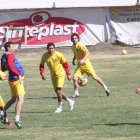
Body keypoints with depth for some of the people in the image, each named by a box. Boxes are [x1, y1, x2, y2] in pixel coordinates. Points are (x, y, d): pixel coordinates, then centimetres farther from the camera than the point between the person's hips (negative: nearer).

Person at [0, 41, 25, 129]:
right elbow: (10, 66, -32)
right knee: (20, 99, -11)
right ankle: (17, 119, -17)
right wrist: (19, 75, -32)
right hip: (16, 79, -9)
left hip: (12, 80, 9)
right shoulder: (10, 56, -15)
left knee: (14, 99, 23)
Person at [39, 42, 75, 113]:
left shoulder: (59, 55, -16)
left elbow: (65, 64, -4)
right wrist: (42, 73, -7)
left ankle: (59, 107, 2)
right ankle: (70, 101, 28)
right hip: (53, 75, 5)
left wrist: (68, 74, 0)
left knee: (58, 91, -16)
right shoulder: (45, 56, -7)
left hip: (60, 74, -5)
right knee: (57, 91, 8)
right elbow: (41, 65, 8)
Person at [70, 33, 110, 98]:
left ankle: (105, 88, 14)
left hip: (86, 64, -6)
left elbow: (87, 52, -19)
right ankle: (76, 93, 0)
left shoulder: (80, 45, -13)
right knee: (75, 78, -11)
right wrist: (73, 59, 11)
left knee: (94, 77, -2)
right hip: (79, 65, 6)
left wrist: (83, 60, -31)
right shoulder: (73, 47, 9)